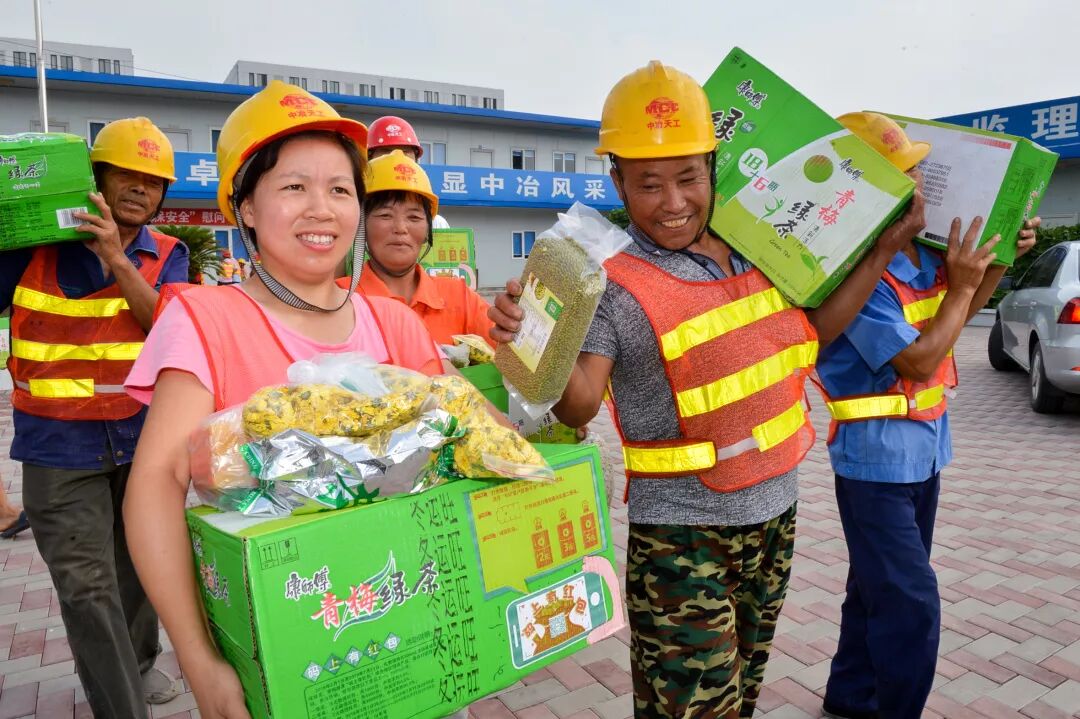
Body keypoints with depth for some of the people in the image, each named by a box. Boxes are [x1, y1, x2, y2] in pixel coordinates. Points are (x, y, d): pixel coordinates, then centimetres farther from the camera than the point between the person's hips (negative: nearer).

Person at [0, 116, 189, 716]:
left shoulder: (166, 255, 1)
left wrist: (118, 260, -24)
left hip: (143, 440, 2)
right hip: (59, 447, -2)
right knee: (87, 586, -3)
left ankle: (137, 663, 42)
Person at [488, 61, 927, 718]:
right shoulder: (617, 287, -18)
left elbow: (813, 330, 13)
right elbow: (579, 405, -25)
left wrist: (885, 249, 10)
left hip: (773, 514, 7)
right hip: (682, 533, -6)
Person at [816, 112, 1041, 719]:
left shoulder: (921, 251, 1)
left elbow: (959, 315, 18)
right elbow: (920, 360, -22)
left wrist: (998, 262, 4)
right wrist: (959, 285, -17)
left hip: (923, 448, 9)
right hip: (876, 457, -9)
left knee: (881, 588, 20)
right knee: (911, 604, -2)